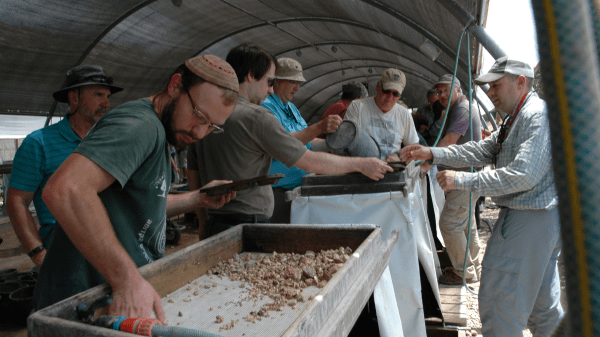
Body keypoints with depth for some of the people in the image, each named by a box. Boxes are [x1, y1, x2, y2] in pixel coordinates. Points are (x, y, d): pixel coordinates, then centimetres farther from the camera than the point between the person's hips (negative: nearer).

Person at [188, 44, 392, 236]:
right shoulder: (255, 116, -15)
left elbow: (193, 173, 14)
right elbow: (310, 162, -13)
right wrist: (361, 164, -1)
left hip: (213, 226, 8)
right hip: (247, 227, -8)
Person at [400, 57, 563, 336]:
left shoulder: (538, 115, -17)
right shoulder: (517, 119, 18)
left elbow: (523, 175, -26)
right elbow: (481, 150, 11)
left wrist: (462, 180, -23)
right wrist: (431, 154, -1)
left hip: (529, 218, -10)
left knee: (499, 300, -4)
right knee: (542, 300, 22)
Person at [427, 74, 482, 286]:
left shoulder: (463, 108, -13)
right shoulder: (458, 109, 21)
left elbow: (449, 141, -24)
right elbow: (449, 142, 19)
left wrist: (427, 164, -29)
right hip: (467, 175, 11)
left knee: (449, 224, -10)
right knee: (467, 223, 17)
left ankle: (465, 273, 0)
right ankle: (473, 267, 29)